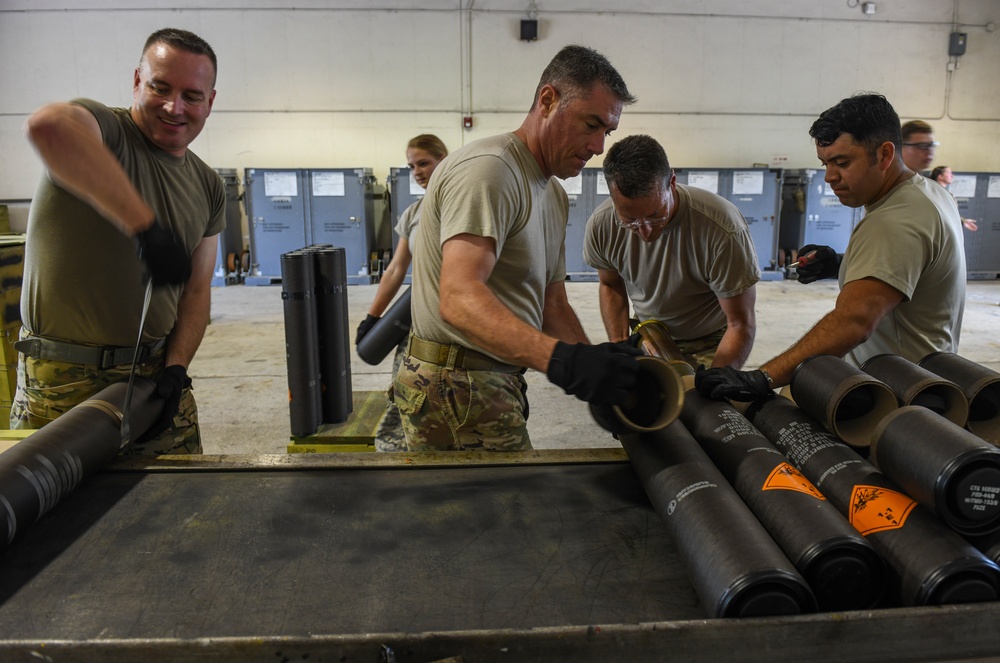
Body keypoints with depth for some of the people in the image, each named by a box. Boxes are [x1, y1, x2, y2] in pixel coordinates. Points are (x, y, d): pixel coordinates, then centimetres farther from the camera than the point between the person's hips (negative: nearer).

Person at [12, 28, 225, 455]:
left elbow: (196, 290, 8)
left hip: (154, 372, 5)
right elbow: (48, 127, -36)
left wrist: (176, 367, -6)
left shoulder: (208, 187, 9)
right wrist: (146, 227, -41)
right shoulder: (102, 129, -9)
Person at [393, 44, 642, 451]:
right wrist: (564, 361, -41)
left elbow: (553, 305, 16)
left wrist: (597, 369, 0)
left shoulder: (554, 195, 16)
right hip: (456, 389, -9)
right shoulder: (488, 169, -17)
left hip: (497, 383, 10)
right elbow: (459, 299, -31)